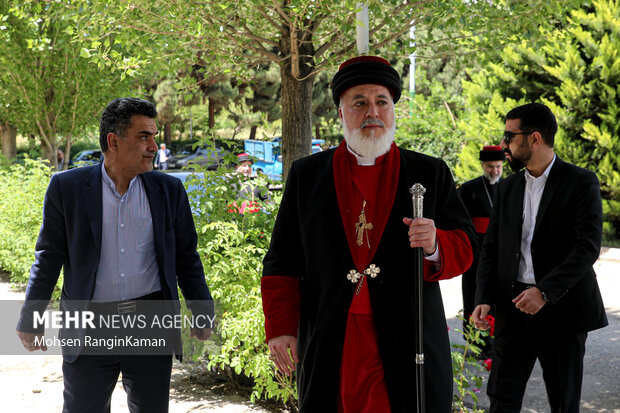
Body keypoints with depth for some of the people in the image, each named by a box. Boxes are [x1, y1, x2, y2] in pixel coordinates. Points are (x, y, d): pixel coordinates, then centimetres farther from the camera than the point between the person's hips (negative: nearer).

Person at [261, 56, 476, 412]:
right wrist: (280, 328, -2)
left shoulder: (431, 173, 9)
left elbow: (465, 247, 7)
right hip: (328, 347, 1)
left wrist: (435, 246, -15)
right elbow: (283, 260, 7)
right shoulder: (306, 174, 10)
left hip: (407, 343, 0)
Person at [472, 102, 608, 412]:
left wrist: (545, 291, -24)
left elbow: (588, 246, -14)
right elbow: (491, 248, 11)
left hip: (562, 309, -4)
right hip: (513, 307, 4)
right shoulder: (506, 189, 12)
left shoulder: (581, 182, -4)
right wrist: (484, 299, -5)